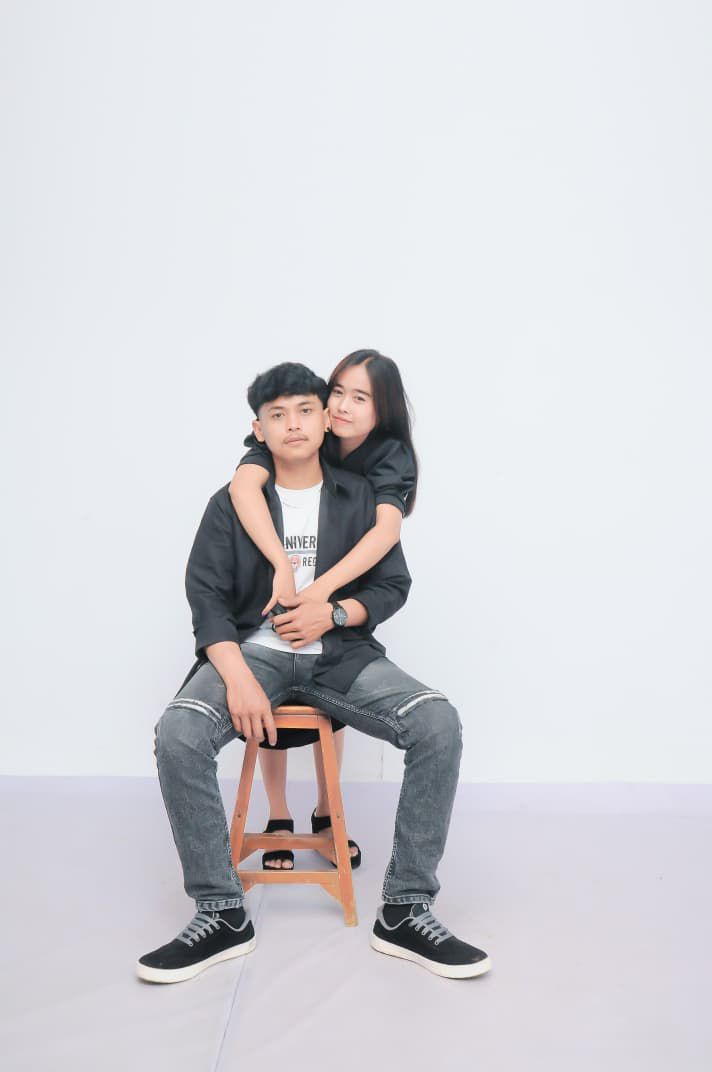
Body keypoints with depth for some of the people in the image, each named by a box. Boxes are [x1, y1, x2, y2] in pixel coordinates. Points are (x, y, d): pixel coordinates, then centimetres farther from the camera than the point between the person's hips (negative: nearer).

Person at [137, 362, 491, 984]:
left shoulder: (360, 498, 8)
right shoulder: (232, 503, 5)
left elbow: (394, 584, 8)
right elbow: (207, 595, -2)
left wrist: (334, 612, -13)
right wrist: (238, 678, -18)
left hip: (342, 655, 1)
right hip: (253, 651, 0)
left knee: (439, 724, -26)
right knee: (178, 734, -31)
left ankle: (406, 911, -15)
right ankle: (222, 915, -15)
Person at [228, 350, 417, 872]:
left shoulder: (390, 456, -21)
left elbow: (387, 528, -37)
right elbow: (244, 484, -43)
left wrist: (321, 590, -48)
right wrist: (284, 567, -52)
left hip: (339, 595, 1)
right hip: (270, 592, -1)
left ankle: (326, 815, 29)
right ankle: (279, 820, 21)